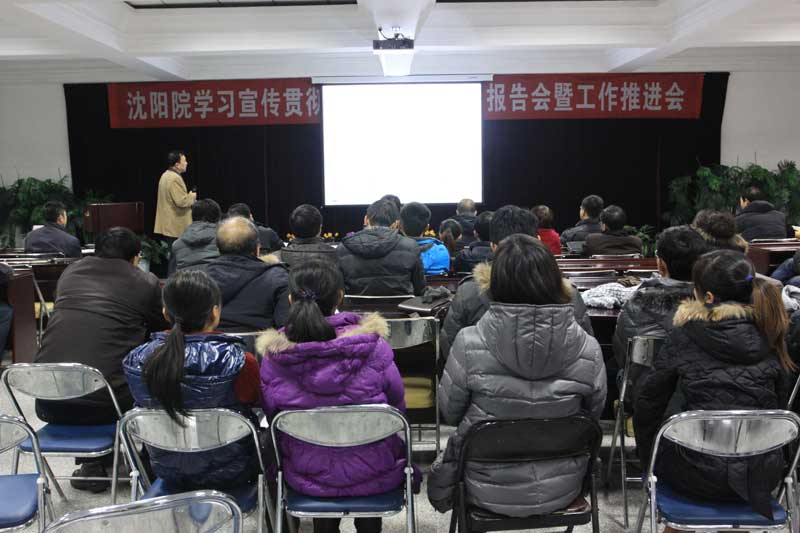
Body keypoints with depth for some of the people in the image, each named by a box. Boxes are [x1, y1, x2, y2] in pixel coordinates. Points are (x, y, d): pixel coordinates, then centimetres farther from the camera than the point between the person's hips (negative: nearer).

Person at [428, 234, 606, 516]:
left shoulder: (469, 345, -23)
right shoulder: (588, 349, -18)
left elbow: (450, 413, -8)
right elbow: (594, 412, 0)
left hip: (492, 492, -2)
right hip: (562, 490, 2)